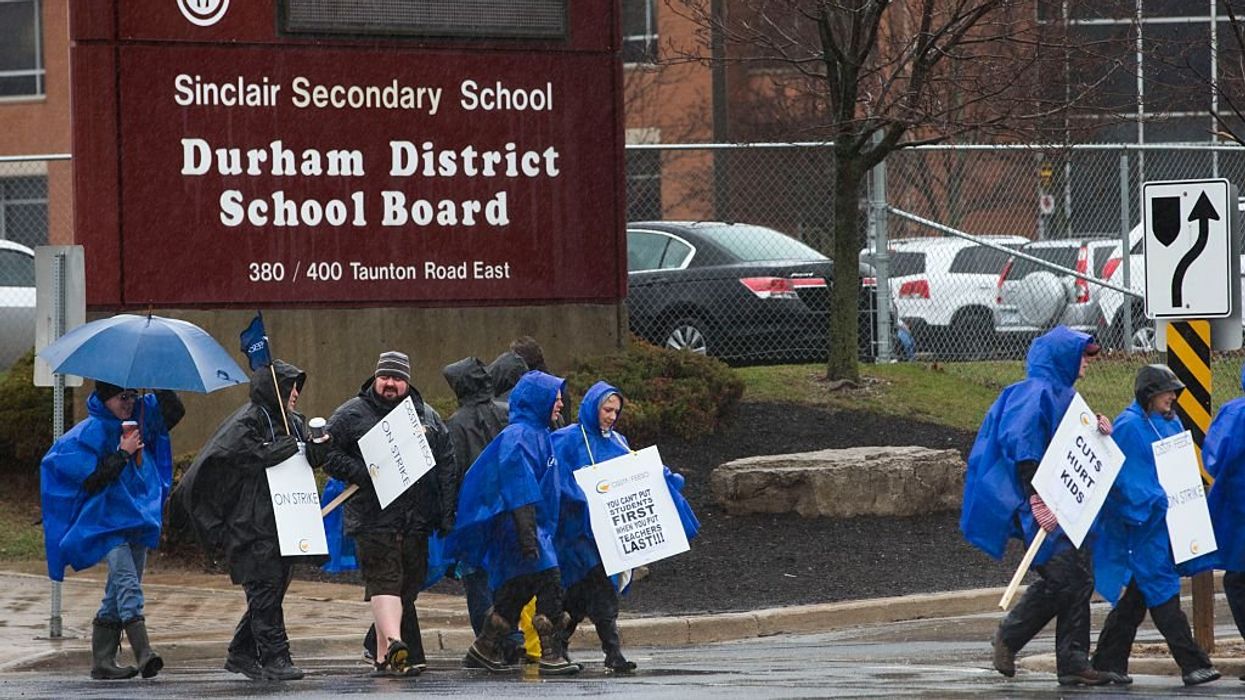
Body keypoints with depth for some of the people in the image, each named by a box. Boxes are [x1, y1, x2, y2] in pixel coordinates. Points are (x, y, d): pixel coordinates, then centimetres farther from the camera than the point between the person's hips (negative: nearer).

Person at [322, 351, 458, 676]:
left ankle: (382, 650, 14)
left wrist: (446, 514, 7)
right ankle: (393, 644, -30)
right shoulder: (351, 414, 4)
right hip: (373, 518, -5)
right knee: (384, 579, -16)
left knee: (408, 585, 6)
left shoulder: (427, 418, 14)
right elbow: (328, 453, 2)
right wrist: (359, 472, -13)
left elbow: (447, 467, 15)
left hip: (416, 520, 5)